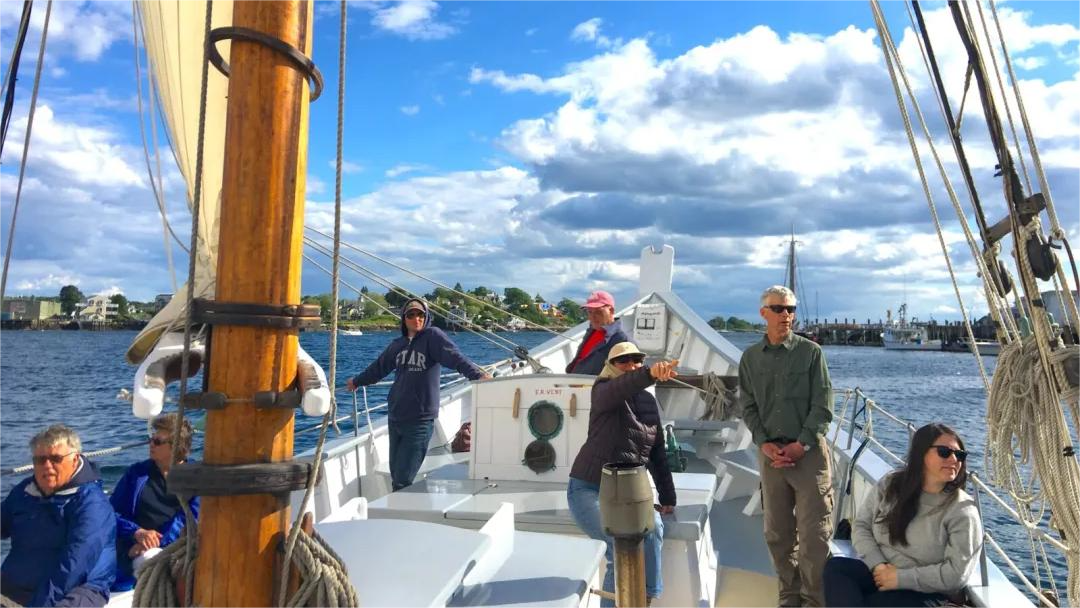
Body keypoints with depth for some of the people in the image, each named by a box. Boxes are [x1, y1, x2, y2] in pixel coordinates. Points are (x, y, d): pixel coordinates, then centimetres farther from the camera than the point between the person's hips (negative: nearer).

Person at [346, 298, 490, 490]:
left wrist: (477, 374, -39)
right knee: (395, 476, 11)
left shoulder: (433, 336, -6)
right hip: (395, 418, 6)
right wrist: (357, 381, 44)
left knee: (402, 481, -10)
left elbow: (455, 357, -22)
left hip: (420, 421, -6)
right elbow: (379, 367, 29)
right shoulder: (398, 344, 13)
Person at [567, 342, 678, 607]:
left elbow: (657, 451, 11)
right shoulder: (603, 392, -10)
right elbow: (620, 388, -36)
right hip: (589, 489, -5)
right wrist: (651, 374, -56)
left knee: (653, 527, -23)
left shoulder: (649, 401, 8)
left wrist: (667, 497, 6)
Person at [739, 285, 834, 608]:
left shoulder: (810, 351, -1)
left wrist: (801, 444, -11)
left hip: (809, 451, -3)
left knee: (814, 533, -2)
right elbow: (748, 406, 7)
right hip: (770, 453, 3)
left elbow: (823, 405, -4)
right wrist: (764, 443, -5)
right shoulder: (751, 357, 6)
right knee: (777, 533, 9)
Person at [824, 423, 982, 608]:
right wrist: (878, 566, -13)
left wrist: (900, 578, -16)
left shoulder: (963, 511, -10)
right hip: (880, 573, 5)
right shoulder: (890, 484, 3)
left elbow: (956, 574, -16)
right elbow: (861, 526, 4)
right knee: (835, 567, -26)